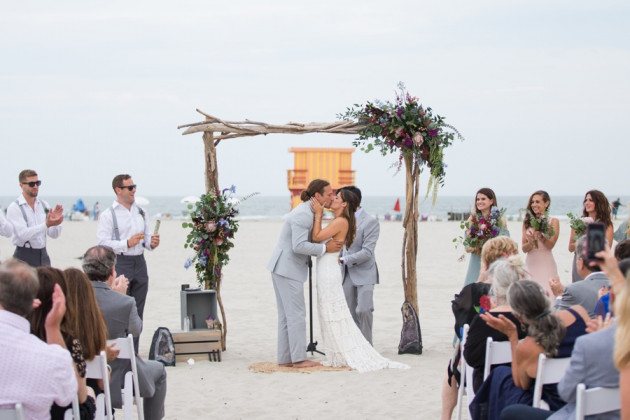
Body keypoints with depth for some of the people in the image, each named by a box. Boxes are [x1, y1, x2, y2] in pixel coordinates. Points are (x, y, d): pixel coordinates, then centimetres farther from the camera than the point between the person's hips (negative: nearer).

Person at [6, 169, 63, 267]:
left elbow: (54, 235, 6)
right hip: (24, 256, -5)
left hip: (43, 255, 5)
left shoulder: (44, 205, 7)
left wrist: (56, 221, -15)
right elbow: (23, 234, -20)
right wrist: (46, 224, -30)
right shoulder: (14, 208, -8)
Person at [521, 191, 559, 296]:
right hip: (530, 263, 3)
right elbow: (524, 248, 5)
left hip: (546, 264, -3)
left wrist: (540, 236, -23)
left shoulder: (553, 221, 2)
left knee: (545, 293, -9)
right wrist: (531, 242, -15)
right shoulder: (527, 222, 10)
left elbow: (550, 245, -7)